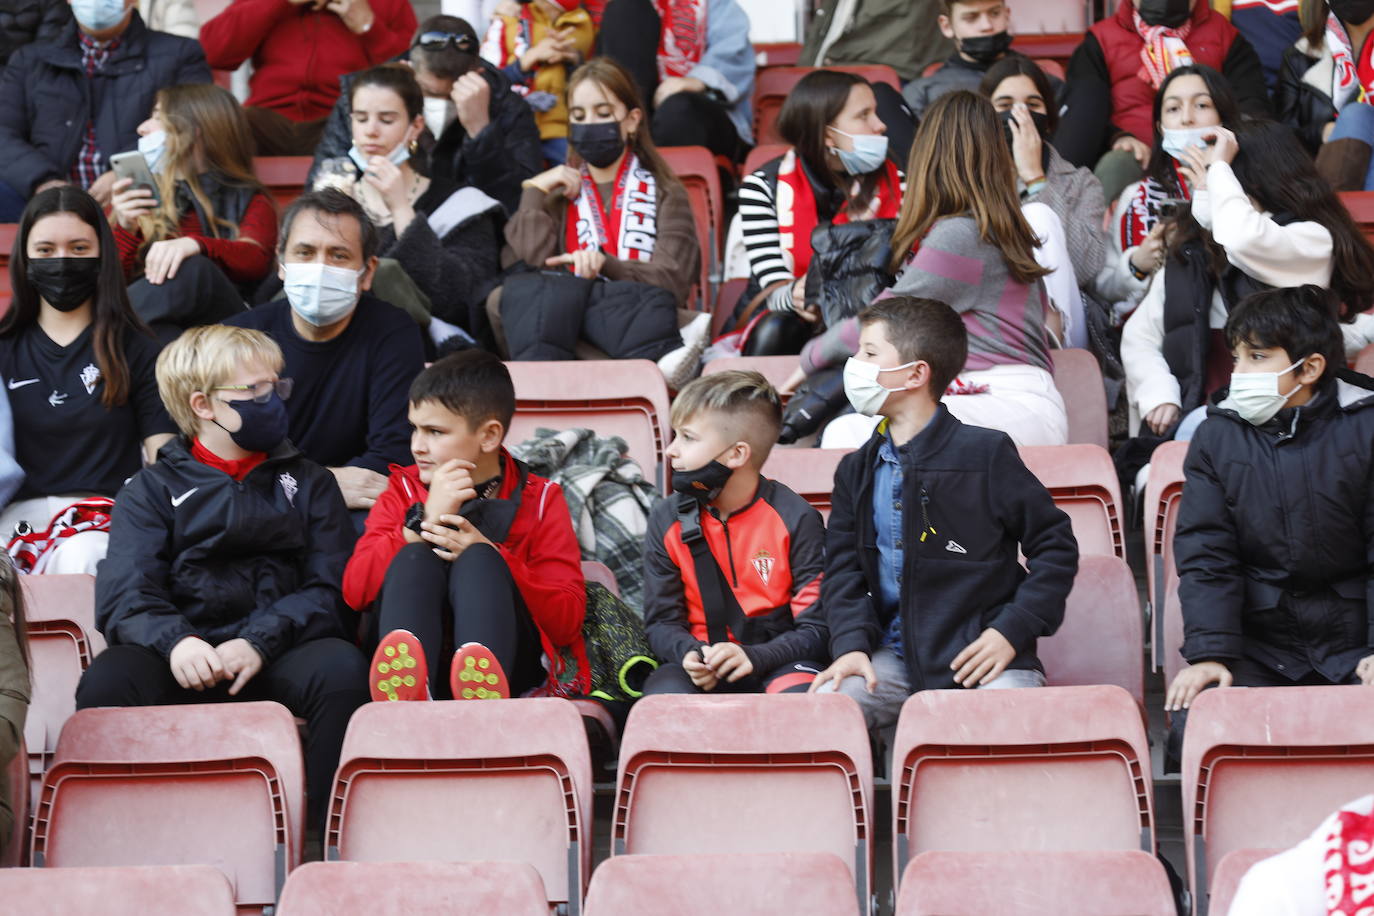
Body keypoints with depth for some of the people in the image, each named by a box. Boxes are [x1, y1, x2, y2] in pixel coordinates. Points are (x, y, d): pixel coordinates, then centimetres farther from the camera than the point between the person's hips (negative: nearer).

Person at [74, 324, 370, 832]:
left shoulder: (308, 482, 20)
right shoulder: (153, 490, 16)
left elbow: (330, 589, 5)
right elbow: (124, 597, 1)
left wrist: (260, 643, -14)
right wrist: (174, 641, -23)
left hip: (278, 655, 1)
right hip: (181, 657, -1)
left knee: (341, 666, -33)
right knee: (106, 680, -32)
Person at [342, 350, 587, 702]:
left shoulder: (540, 500, 14)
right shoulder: (403, 490, 19)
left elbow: (569, 620, 1)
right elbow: (355, 590, 2)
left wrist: (490, 559, -12)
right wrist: (425, 520, -9)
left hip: (509, 664, -1)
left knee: (478, 559, -26)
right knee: (414, 558, -24)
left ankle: (483, 694, -56)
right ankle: (407, 693, -55)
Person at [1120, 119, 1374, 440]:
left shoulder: (1311, 240, 1)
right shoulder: (1189, 252, 19)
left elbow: (1243, 240, -20)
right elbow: (1139, 334, 17)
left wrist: (1218, 168, -5)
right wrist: (1158, 397, -1)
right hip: (1190, 414, 4)